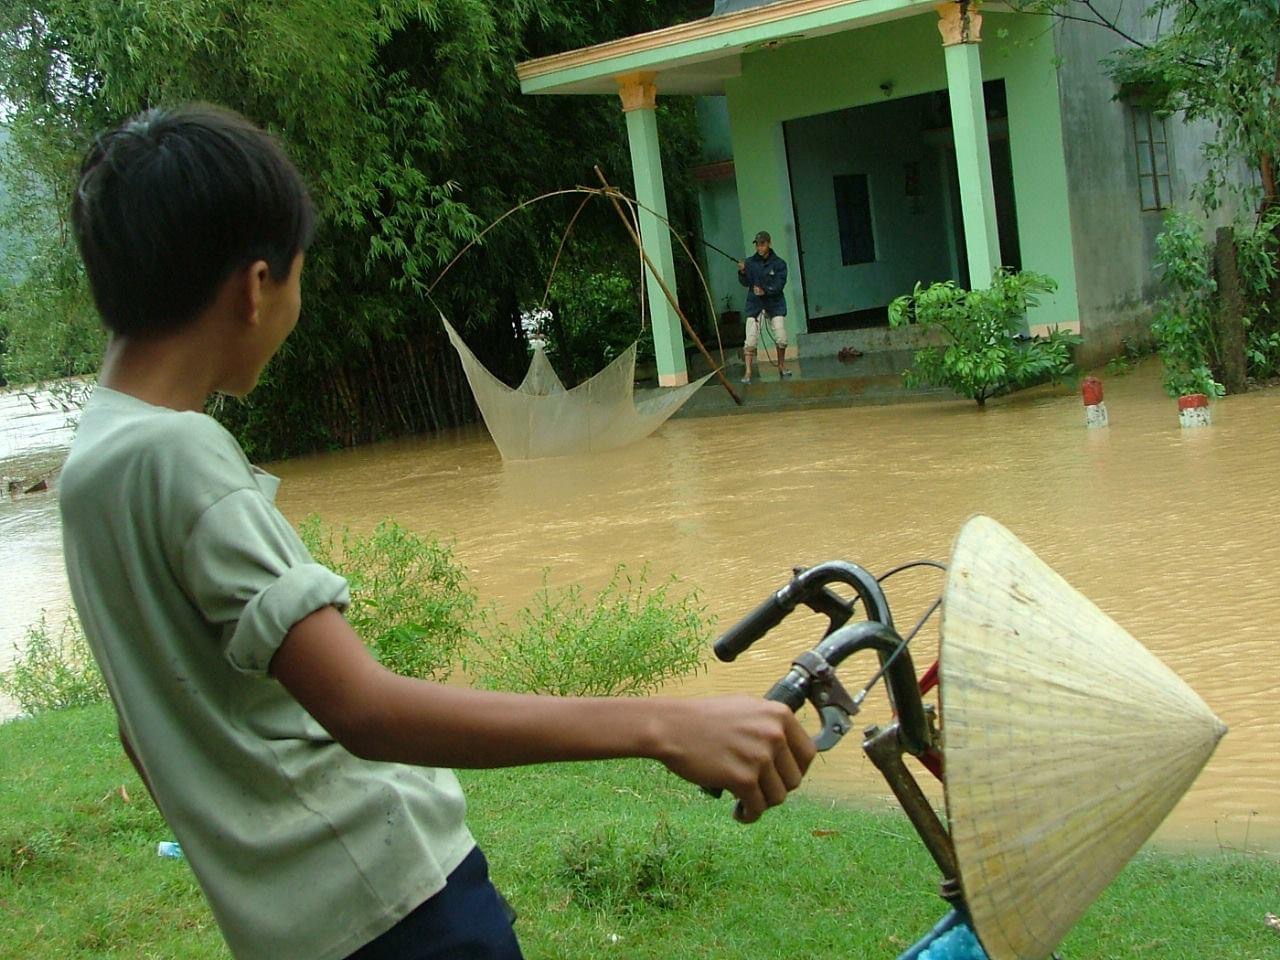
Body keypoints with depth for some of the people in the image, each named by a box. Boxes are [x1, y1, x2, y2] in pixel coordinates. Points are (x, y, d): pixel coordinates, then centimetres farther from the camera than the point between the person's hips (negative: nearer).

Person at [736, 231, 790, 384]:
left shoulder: (779, 263, -1)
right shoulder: (750, 262, 2)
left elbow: (779, 285, -11)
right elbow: (745, 283, -5)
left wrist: (765, 291, -27)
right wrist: (742, 272, -25)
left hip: (775, 303, 0)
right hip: (754, 304, 0)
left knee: (781, 339, -3)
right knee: (750, 341, -10)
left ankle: (782, 366, 20)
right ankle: (748, 373, -9)